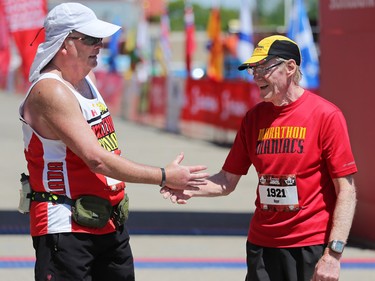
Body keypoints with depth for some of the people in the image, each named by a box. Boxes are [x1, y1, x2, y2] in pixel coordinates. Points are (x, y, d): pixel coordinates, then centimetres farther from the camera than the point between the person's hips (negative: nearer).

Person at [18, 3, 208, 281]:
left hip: (110, 224, 9)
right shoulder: (51, 92, -18)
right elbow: (98, 159, -23)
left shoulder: (88, 78, 11)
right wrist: (165, 176, -17)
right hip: (65, 228, -9)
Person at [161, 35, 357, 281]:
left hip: (311, 247, -5)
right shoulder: (254, 117, 8)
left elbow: (346, 191, -10)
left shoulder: (325, 115, -8)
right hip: (261, 245, 5)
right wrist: (191, 189, -11)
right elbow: (228, 180, 9)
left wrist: (333, 253, -17)